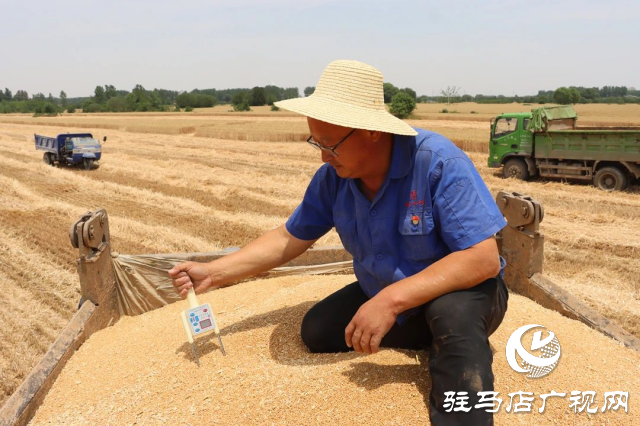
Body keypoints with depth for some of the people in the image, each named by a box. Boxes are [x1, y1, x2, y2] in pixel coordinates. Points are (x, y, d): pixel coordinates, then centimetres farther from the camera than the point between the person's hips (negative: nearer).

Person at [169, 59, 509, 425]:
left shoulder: (438, 162, -29)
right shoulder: (333, 177, -11)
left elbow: (483, 259, -32)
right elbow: (289, 238, 0)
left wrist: (393, 299, -38)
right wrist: (214, 273, -6)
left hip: (460, 291, -8)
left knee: (452, 311, -40)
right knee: (316, 331, -3)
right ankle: (443, 338, 5)